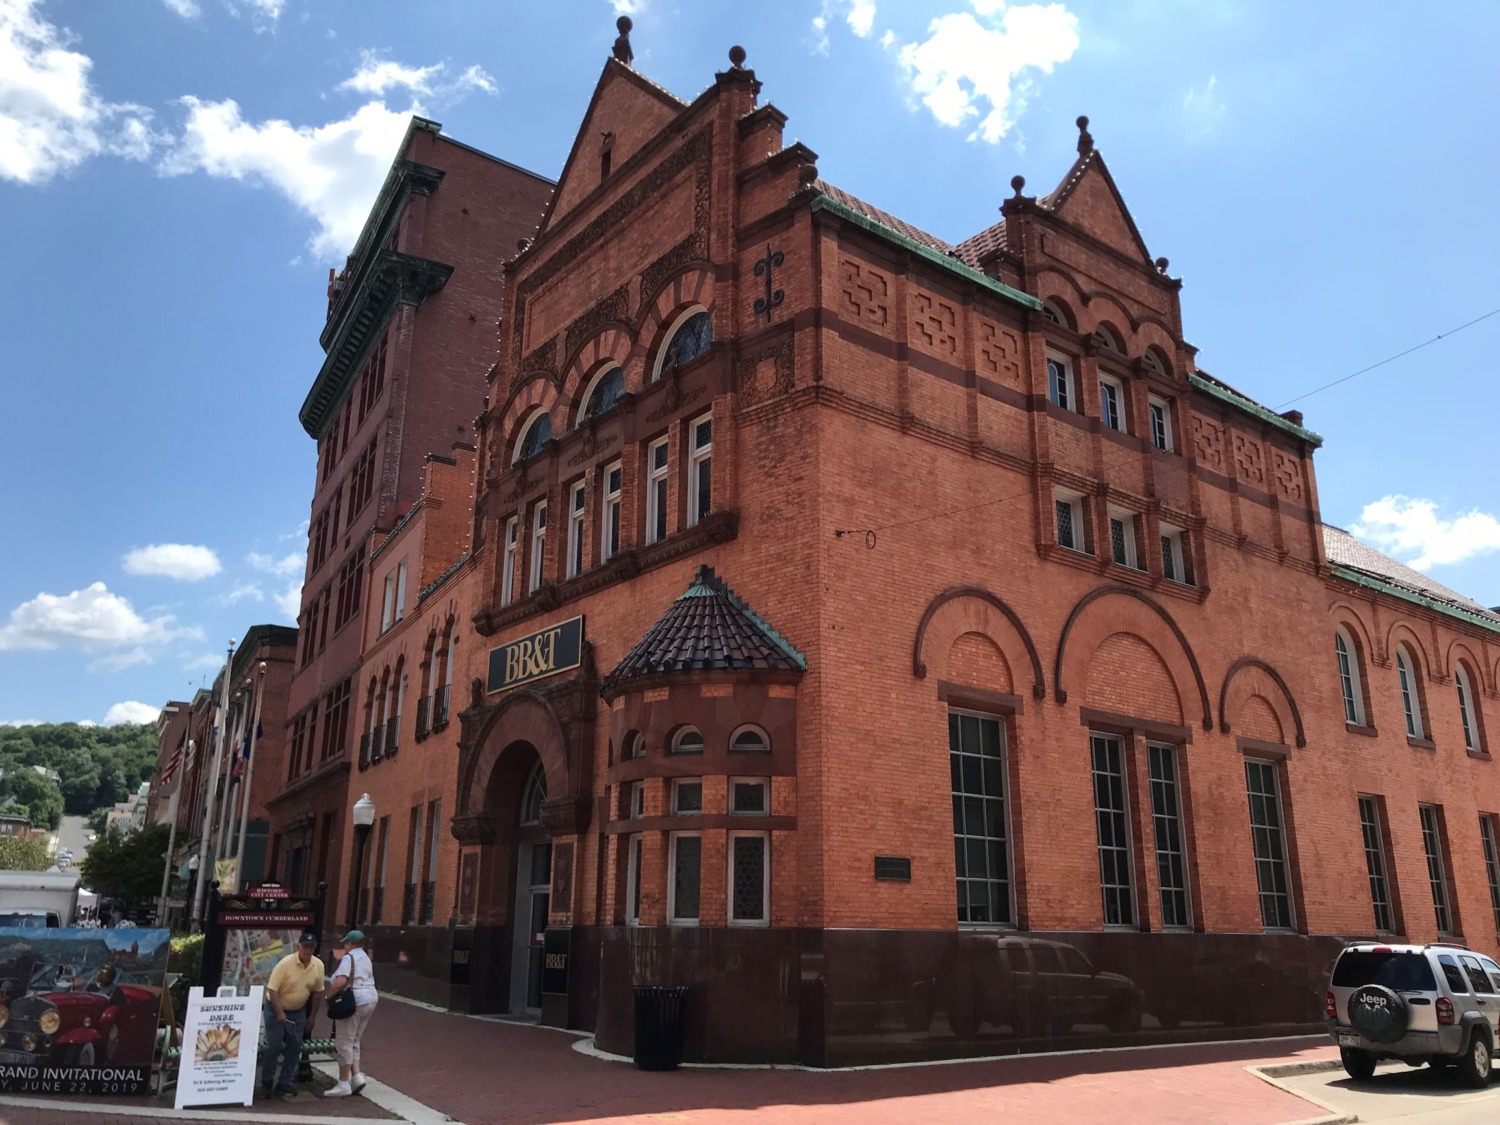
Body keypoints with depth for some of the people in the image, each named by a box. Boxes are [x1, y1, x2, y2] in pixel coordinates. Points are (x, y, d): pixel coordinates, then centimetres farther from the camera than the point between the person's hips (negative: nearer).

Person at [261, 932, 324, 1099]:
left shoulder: (318, 965, -9)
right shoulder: (285, 963, -22)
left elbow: (317, 991, 3)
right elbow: (272, 989, -21)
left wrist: (312, 1016, 4)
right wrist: (279, 1013, -27)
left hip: (298, 1011, 4)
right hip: (276, 1008, -4)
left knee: (295, 1048, 4)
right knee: (275, 1046, -5)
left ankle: (284, 1083, 15)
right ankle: (266, 1081, 13)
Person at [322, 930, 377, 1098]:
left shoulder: (349, 957, -9)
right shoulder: (365, 958, 19)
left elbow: (340, 982, -23)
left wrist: (329, 995, -8)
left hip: (354, 1002, -9)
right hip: (370, 999, 9)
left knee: (344, 1043, -1)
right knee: (354, 1041, 16)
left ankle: (344, 1084, 3)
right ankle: (357, 1075, 6)